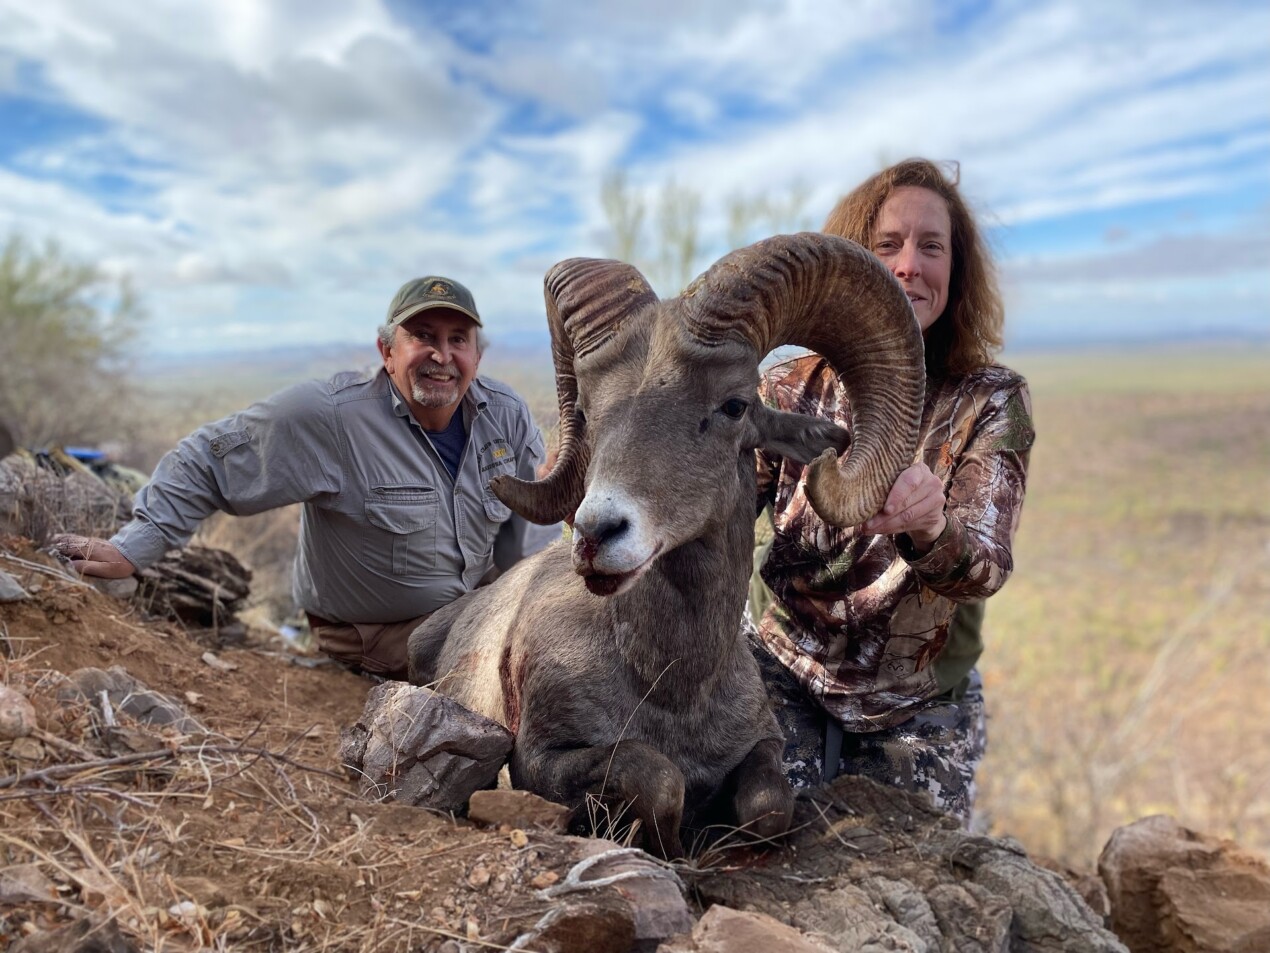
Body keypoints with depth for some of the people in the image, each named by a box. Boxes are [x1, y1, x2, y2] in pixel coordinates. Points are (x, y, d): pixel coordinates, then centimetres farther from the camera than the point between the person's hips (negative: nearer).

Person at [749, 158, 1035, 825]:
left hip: (921, 711, 0)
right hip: (789, 681, 0)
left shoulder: (989, 400, -10)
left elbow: (987, 565, -23)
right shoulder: (790, 390, -8)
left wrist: (929, 527, -48)